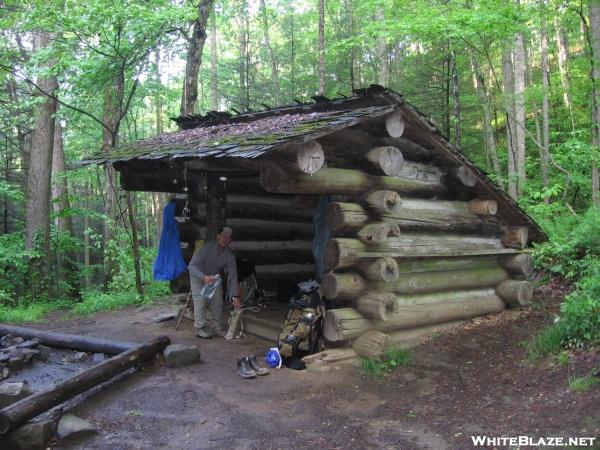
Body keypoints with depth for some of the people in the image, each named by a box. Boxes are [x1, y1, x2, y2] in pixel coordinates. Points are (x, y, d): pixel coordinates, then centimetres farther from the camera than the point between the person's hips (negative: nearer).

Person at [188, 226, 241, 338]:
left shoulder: (229, 255, -20)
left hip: (214, 277, 4)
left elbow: (233, 275, -19)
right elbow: (192, 266, -35)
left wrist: (236, 297, -26)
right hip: (198, 276, -4)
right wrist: (204, 277, -53)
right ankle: (200, 328, -5)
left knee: (217, 302, -1)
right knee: (200, 300, -15)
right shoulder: (207, 247, -32)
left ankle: (216, 327, 15)